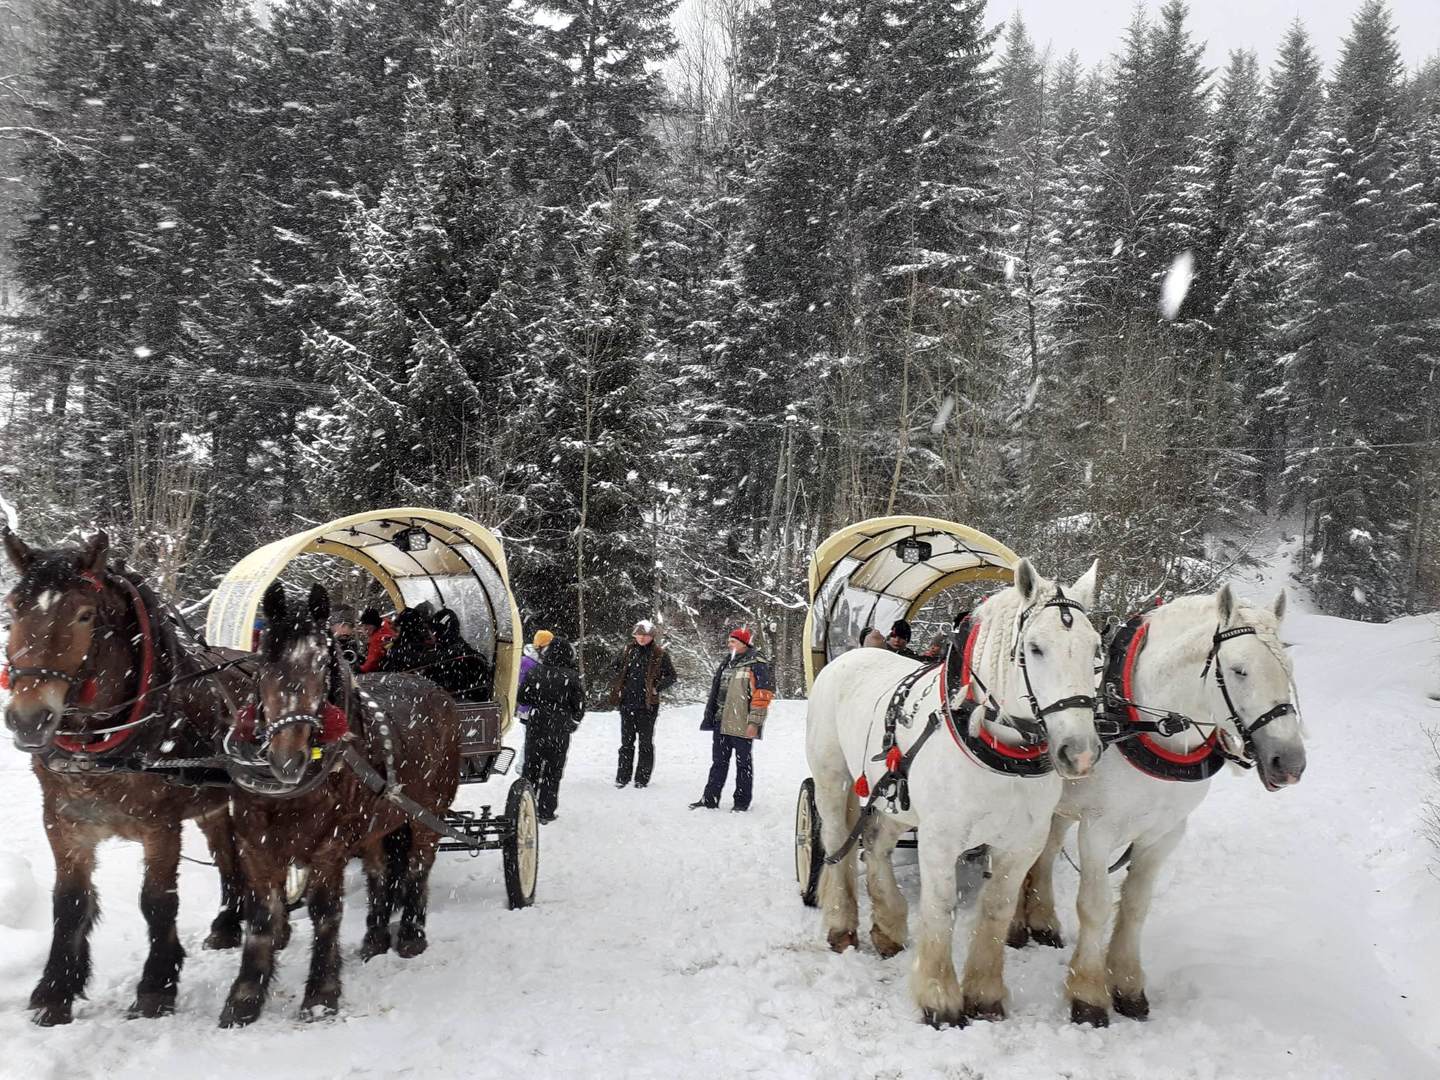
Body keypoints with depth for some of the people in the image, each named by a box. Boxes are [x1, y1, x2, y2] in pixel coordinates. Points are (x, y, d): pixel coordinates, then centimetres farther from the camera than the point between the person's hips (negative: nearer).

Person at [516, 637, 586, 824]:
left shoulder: (535, 672, -6)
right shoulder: (572, 677, -9)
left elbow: (522, 697, 3)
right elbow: (579, 706, -3)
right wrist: (573, 723, 15)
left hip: (535, 727, 1)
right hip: (559, 731, -1)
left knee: (531, 767, 14)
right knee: (552, 771, 8)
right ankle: (546, 812, 9)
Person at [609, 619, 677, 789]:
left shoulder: (660, 655, -3)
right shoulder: (626, 652, 6)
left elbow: (671, 676, 1)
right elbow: (615, 671, 20)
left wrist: (657, 688, -10)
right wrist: (616, 690, 10)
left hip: (647, 705, -3)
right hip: (627, 704, 3)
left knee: (645, 742, 4)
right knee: (626, 741, 10)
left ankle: (642, 779, 11)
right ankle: (622, 777, 16)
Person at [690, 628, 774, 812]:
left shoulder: (756, 664, -11)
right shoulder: (728, 662, 15)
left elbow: (764, 693, -17)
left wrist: (754, 722, -19)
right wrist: (710, 716, 21)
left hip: (742, 725, -8)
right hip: (721, 723, 8)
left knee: (743, 762, 4)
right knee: (719, 761, 11)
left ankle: (742, 801, 12)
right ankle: (710, 799, 16)